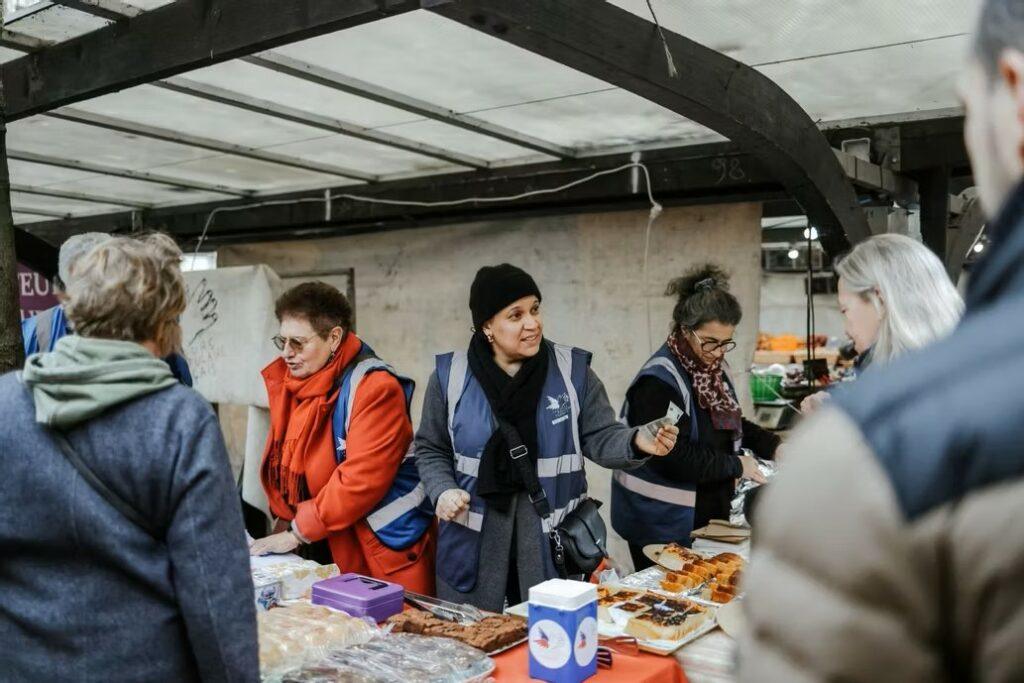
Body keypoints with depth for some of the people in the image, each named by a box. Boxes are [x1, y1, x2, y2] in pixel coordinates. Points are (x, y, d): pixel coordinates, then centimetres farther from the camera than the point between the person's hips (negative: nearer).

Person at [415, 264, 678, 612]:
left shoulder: (572, 370, -1)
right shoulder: (451, 376, -1)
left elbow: (600, 438, -2)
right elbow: (431, 449, 8)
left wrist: (637, 442, -21)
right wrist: (443, 491, -9)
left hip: (555, 542, 0)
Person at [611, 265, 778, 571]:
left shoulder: (711, 369, 6)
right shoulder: (659, 381, -23)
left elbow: (731, 425, 18)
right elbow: (675, 456, -27)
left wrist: (773, 447, 1)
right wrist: (736, 465, -16)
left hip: (708, 514, 9)